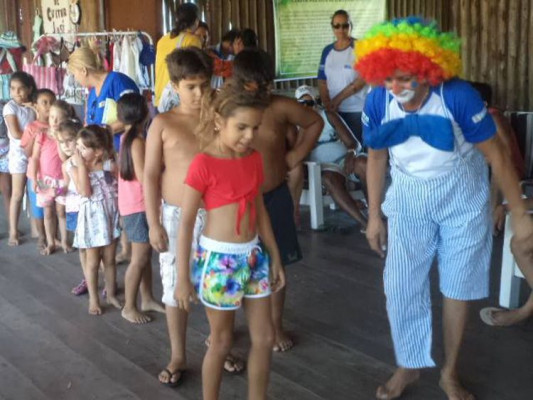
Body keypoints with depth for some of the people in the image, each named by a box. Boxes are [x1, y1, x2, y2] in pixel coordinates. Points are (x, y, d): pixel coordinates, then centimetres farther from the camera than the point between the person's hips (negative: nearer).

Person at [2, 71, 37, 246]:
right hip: (19, 154, -4)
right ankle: (13, 232, 6)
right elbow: (15, 134, -17)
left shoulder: (33, 107, 7)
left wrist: (36, 108, -8)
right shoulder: (10, 107, -8)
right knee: (17, 194, -2)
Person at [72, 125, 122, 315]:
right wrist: (82, 166, -22)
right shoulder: (76, 169, -7)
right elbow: (85, 192, -23)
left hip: (110, 217, 1)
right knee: (92, 262, 8)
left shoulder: (110, 166, -4)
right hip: (92, 219, -1)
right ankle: (93, 298, 22)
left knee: (109, 260, 14)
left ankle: (111, 294, 29)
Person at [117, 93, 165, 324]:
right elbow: (144, 177, -23)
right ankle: (129, 307, 8)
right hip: (138, 206, -9)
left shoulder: (127, 138, 10)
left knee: (145, 255, 17)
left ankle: (147, 299, 28)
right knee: (140, 258, -1)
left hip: (136, 204, 9)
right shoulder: (137, 141, -19)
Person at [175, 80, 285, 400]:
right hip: (219, 258, -6)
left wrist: (275, 256, 14)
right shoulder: (203, 164, -16)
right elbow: (186, 223, -14)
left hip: (253, 255, 6)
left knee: (265, 337, 11)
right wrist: (183, 278, -13)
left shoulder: (254, 159, 3)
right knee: (221, 341, 9)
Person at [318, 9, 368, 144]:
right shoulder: (327, 51, 9)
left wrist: (338, 99, -15)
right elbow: (322, 81, 9)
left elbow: (363, 78, -12)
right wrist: (327, 103, -7)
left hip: (357, 109, -4)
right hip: (335, 110, 4)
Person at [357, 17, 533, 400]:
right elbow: (377, 158, 0)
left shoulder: (458, 96, -27)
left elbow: (496, 153, -16)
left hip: (462, 197, -2)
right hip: (408, 198, 2)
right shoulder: (378, 101, -17)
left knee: (458, 287, 8)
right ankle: (409, 365, 26)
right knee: (401, 286, 3)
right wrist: (374, 216, 6)